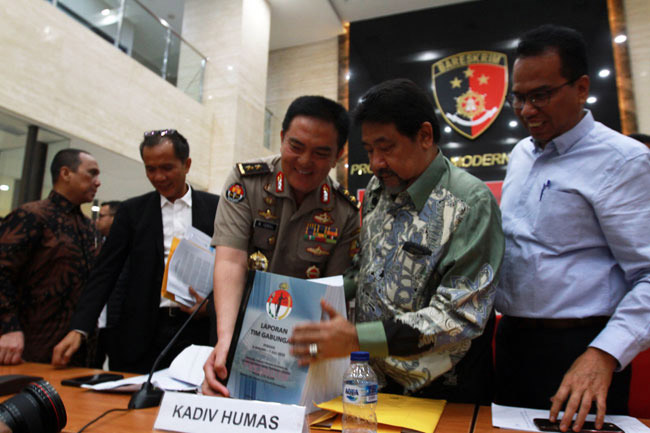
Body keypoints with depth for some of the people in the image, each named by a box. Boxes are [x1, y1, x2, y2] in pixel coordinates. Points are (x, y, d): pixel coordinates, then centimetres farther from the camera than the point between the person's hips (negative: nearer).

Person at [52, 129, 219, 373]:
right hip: (140, 339, 1)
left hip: (196, 333, -1)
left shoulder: (215, 207, 3)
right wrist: (78, 329, -7)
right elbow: (105, 273, 3)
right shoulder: (133, 211, 7)